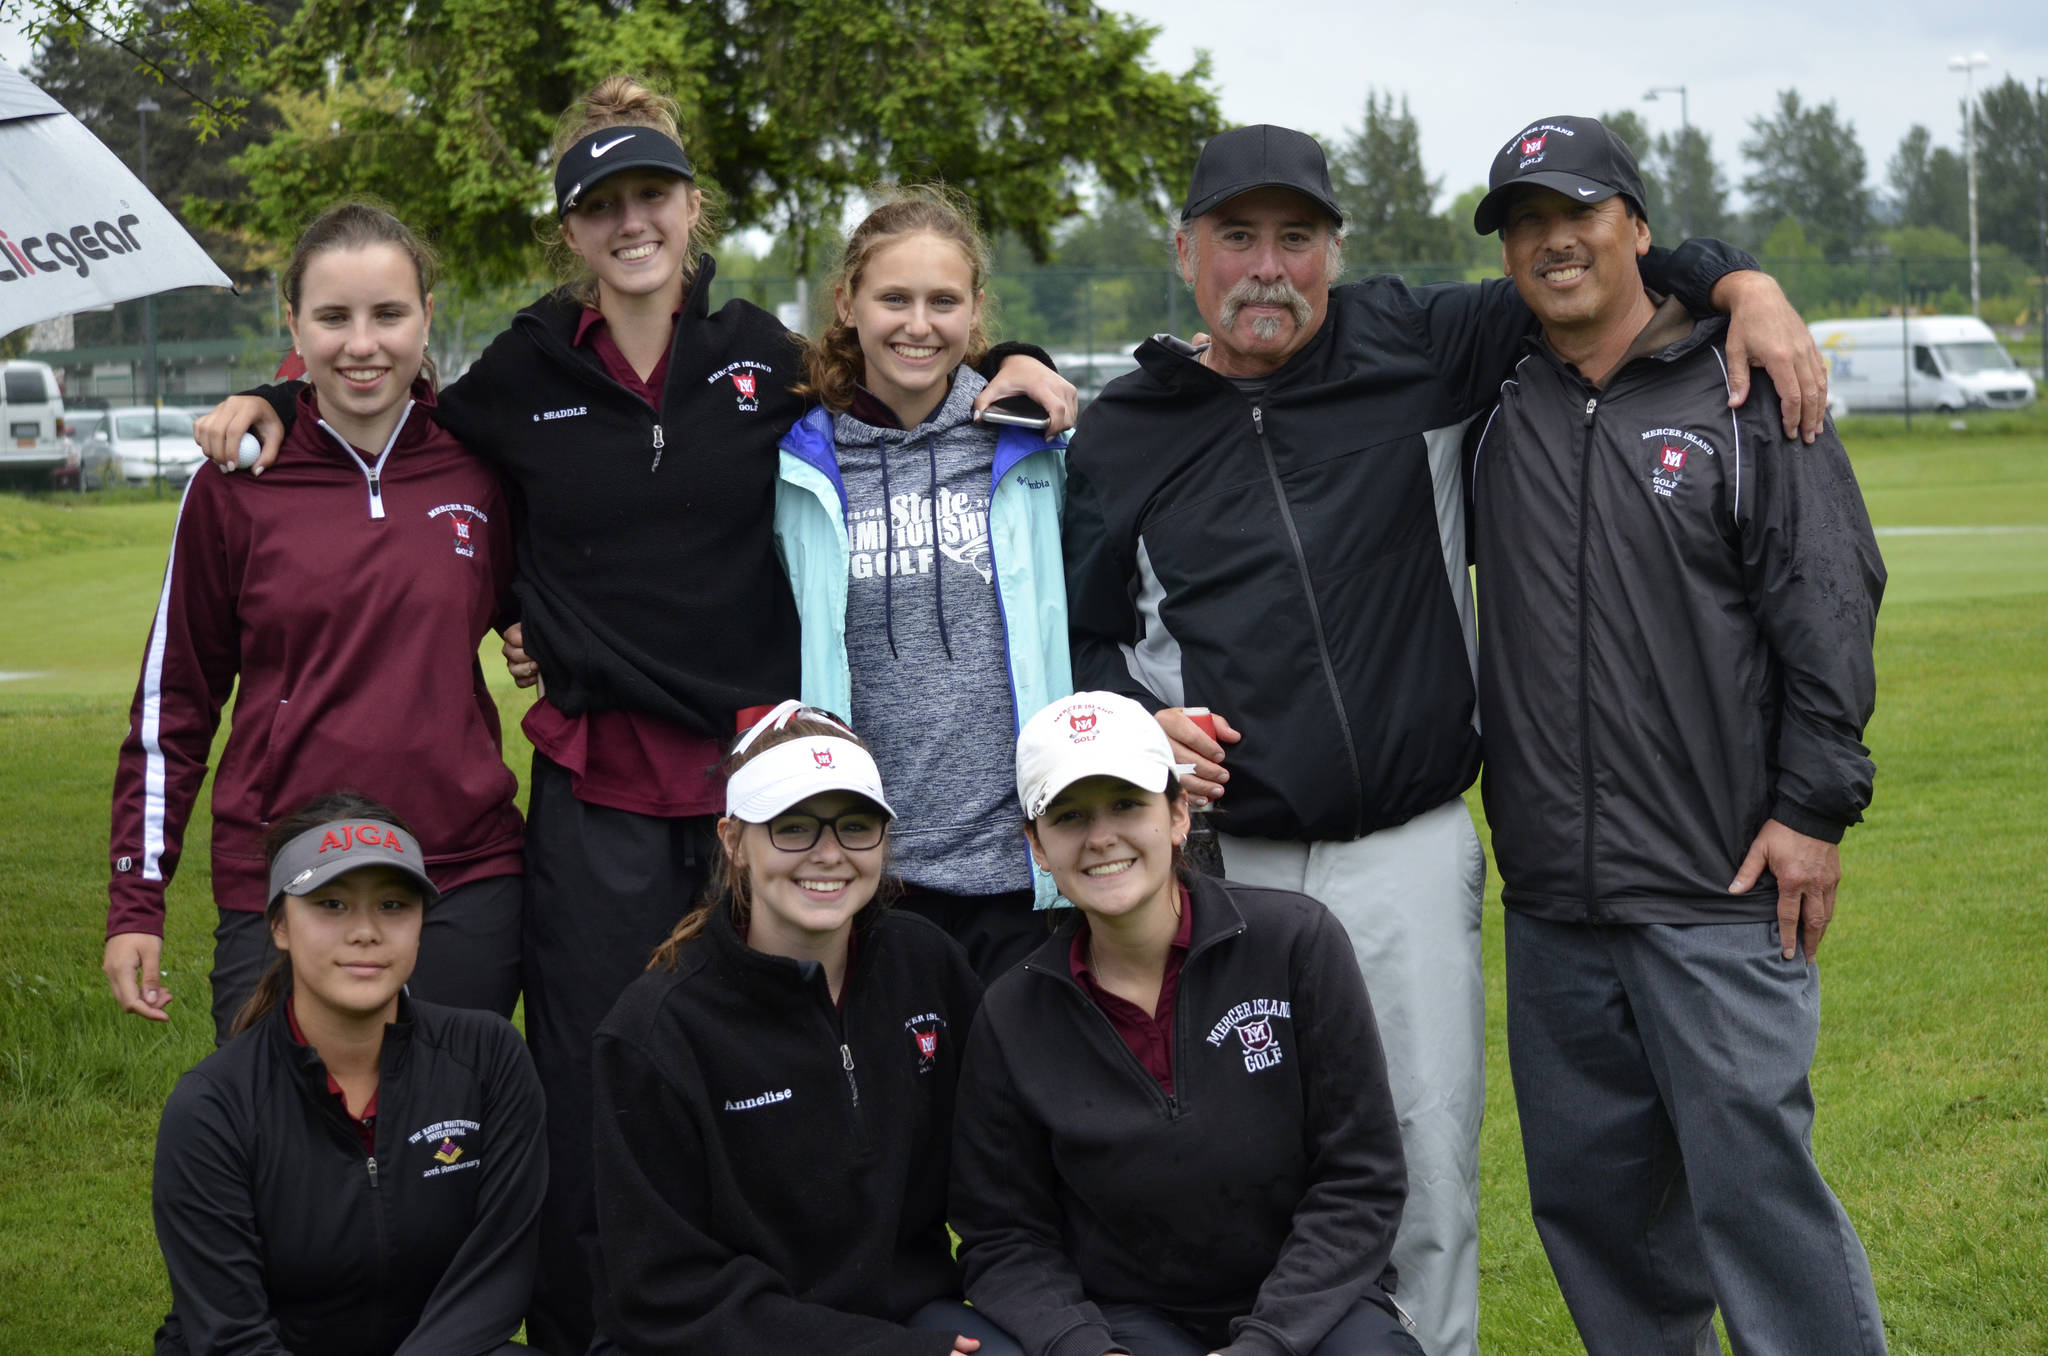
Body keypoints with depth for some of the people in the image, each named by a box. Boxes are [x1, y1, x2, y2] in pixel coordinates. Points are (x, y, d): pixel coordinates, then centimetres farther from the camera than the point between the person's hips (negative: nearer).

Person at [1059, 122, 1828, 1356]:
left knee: (1429, 1181, 3)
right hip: (1219, 860, 0)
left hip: (1410, 856, 0)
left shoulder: (1413, 349, 6)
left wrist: (1740, 283, -4)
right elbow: (1081, 640, 12)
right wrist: (1139, 726, -6)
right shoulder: (1122, 435, 8)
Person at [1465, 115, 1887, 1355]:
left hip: (1722, 892, -5)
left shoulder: (1744, 393, 0)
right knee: (1588, 1188, 12)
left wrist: (1814, 808, -10)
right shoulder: (1491, 409, 11)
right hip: (1549, 897, 5)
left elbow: (1827, 606, -4)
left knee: (1755, 1181, -8)